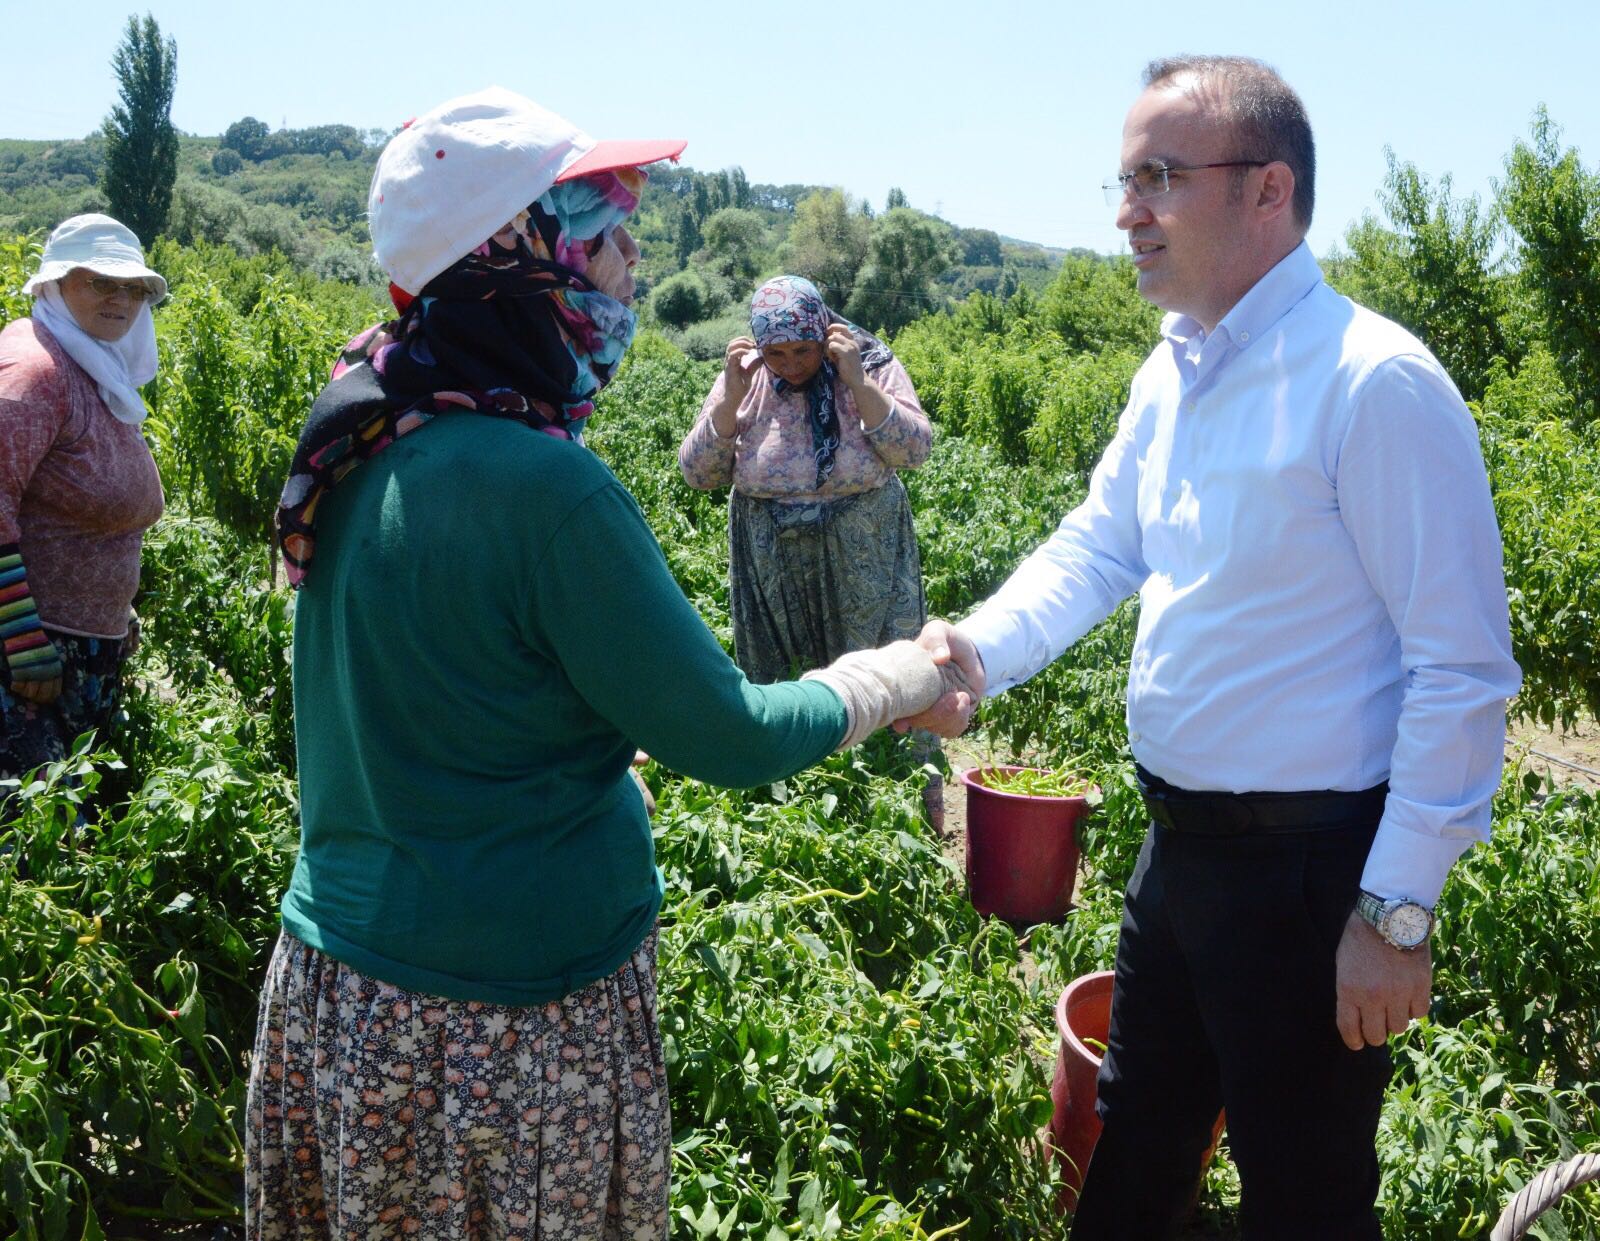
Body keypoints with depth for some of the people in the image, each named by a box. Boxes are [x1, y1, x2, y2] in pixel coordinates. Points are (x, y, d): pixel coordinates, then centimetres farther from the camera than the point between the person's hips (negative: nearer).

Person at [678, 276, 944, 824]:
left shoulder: (873, 366, -7)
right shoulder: (746, 380, -2)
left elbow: (913, 450, -17)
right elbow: (697, 473, -5)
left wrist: (856, 382, -23)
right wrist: (731, 397, -16)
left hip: (864, 562, -1)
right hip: (772, 568, 2)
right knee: (775, 679, 8)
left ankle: (921, 794, 21)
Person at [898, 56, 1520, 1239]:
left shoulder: (1374, 381, -20)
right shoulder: (1173, 374, 6)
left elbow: (1464, 667, -20)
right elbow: (1094, 546, 11)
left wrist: (1400, 912, -20)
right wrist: (979, 650, -9)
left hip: (1308, 868, -7)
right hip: (1181, 836, 8)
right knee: (1135, 1146, 26)